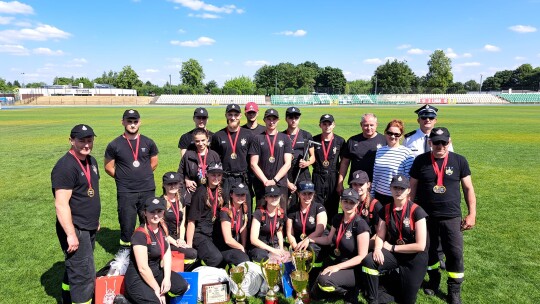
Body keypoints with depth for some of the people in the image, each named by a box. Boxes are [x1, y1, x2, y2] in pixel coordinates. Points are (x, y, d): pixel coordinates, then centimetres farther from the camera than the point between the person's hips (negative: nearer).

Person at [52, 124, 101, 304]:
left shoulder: (91, 161, 8)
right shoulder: (65, 167, -20)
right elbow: (61, 204, -23)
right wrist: (71, 234, -24)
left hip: (89, 228, 9)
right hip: (75, 229, -9)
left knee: (75, 268, 23)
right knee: (85, 275, -4)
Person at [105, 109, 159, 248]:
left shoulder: (148, 143, 2)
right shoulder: (114, 145, -4)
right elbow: (109, 168, 4)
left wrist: (142, 175, 10)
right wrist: (123, 178, 5)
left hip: (148, 190, 2)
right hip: (125, 192, -2)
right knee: (127, 224, 5)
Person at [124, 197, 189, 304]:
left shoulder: (162, 228, 0)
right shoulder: (140, 234, -23)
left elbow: (167, 254, 1)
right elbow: (143, 268, -22)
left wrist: (167, 278, -12)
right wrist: (157, 290, -16)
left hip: (156, 272, 7)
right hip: (138, 278, -7)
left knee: (182, 286, -13)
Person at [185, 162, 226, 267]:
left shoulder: (220, 191, 6)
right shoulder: (201, 192, -12)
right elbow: (191, 221, -11)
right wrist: (189, 246, -12)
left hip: (214, 234, 7)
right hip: (199, 234, -7)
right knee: (216, 257, -26)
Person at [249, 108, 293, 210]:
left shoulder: (285, 139, 10)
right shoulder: (258, 139, 8)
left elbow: (287, 164, 2)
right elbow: (253, 164, 2)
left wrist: (274, 180, -8)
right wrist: (265, 181, -8)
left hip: (280, 184, 0)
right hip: (261, 185, 0)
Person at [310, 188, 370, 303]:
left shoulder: (360, 224, -20)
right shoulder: (337, 218, 0)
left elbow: (362, 256, -22)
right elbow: (329, 239, 14)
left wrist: (338, 267, -28)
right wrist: (309, 239, 1)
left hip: (354, 269, -7)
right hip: (338, 262, 7)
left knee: (324, 280, -32)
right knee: (315, 294, 1)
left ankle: (350, 292, -3)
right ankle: (342, 288, 21)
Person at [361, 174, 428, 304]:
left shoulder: (416, 211, -17)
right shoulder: (386, 210, -3)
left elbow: (420, 246, -18)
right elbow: (380, 236, 1)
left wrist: (392, 247, -14)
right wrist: (377, 248, -23)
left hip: (415, 258, -3)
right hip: (394, 254, 3)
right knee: (368, 261, -27)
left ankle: (402, 279, 35)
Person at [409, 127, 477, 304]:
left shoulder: (459, 161, -1)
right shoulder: (420, 161, -2)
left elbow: (468, 188, 4)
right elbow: (412, 187, 3)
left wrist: (472, 213, 0)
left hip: (451, 217, 0)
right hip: (425, 216, 1)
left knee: (455, 253, 0)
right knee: (428, 251, 12)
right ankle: (434, 279, 36)